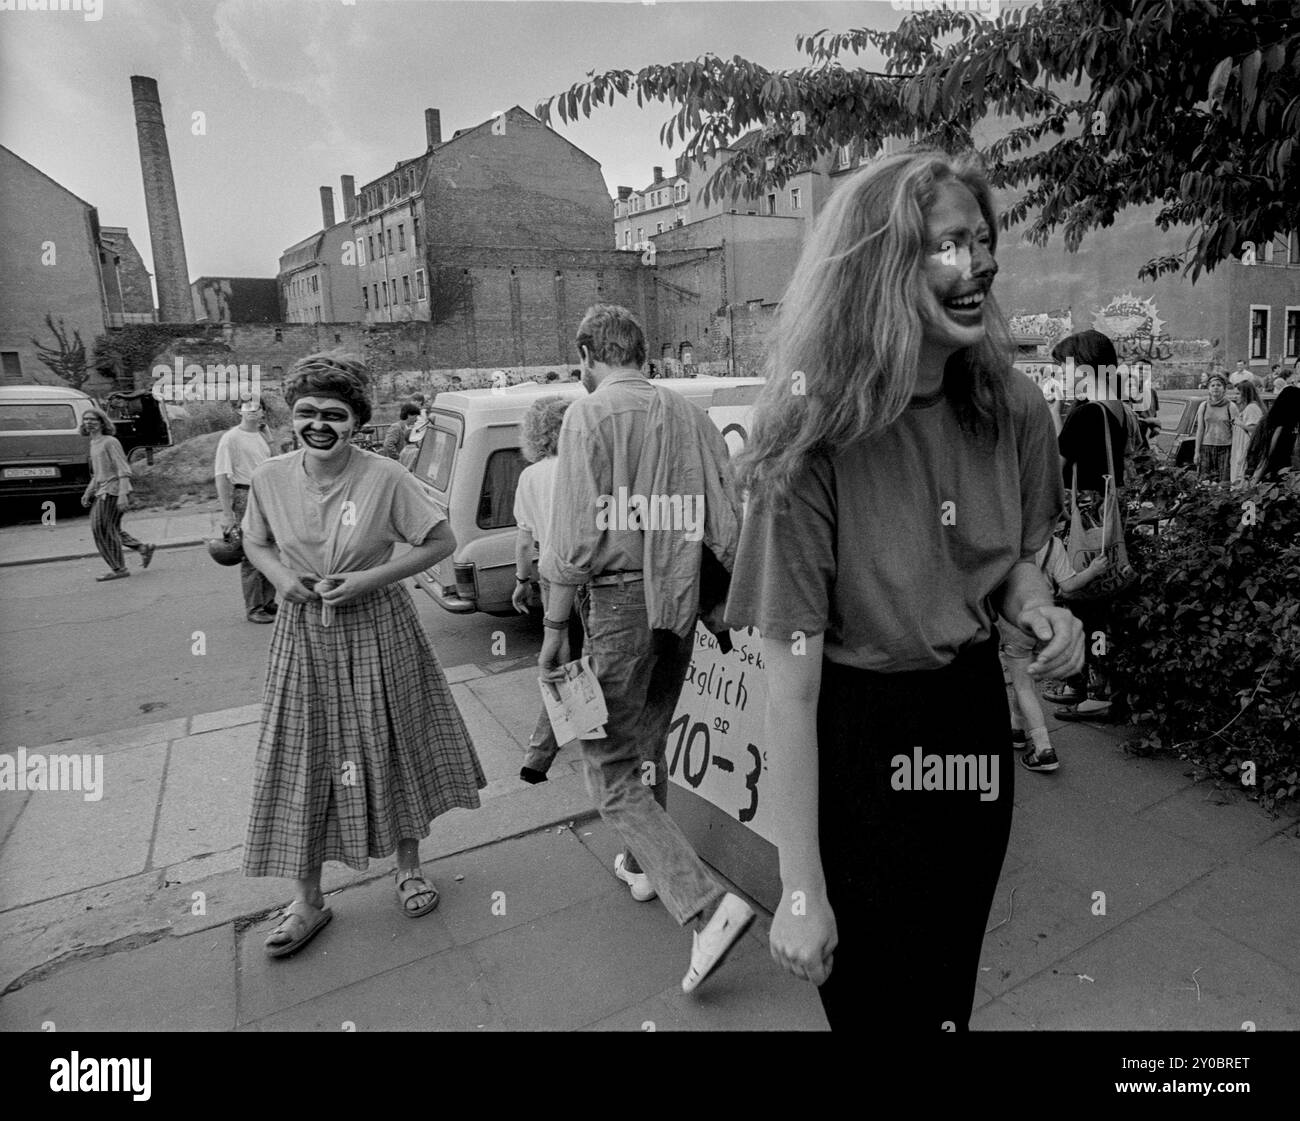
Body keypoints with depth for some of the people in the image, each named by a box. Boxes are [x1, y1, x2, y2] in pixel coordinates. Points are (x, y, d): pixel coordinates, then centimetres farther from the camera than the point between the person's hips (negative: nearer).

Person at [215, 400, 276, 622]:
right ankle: (253, 609, 7)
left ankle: (268, 602, 23)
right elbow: (221, 476, -13)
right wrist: (227, 513, -18)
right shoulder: (230, 438, -8)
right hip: (245, 497, -7)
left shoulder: (263, 437, 15)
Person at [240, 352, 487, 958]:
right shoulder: (270, 478, -5)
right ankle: (307, 898, 26)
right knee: (302, 763, 7)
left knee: (393, 751, 11)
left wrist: (369, 579, -17)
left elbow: (441, 541, -9)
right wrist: (281, 576, -9)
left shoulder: (385, 478, -15)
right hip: (302, 635, 3)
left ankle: (409, 867, 36)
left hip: (377, 631, -2)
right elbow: (254, 542, 13)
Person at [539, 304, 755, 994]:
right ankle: (642, 865, 40)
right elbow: (728, 527, 7)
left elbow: (576, 535, -16)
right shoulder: (690, 415, 8)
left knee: (611, 769, 1)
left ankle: (705, 903, -7)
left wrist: (554, 628, -11)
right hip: (682, 601, 7)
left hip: (618, 598, -6)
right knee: (647, 742, 24)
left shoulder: (589, 414, -8)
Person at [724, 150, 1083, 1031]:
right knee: (870, 1000, 19)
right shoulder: (817, 441, -22)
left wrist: (1036, 608, -11)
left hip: (975, 724, 5)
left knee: (951, 994, 28)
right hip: (856, 739, -5)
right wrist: (801, 889, -19)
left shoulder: (1012, 409, -5)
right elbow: (790, 682, -22)